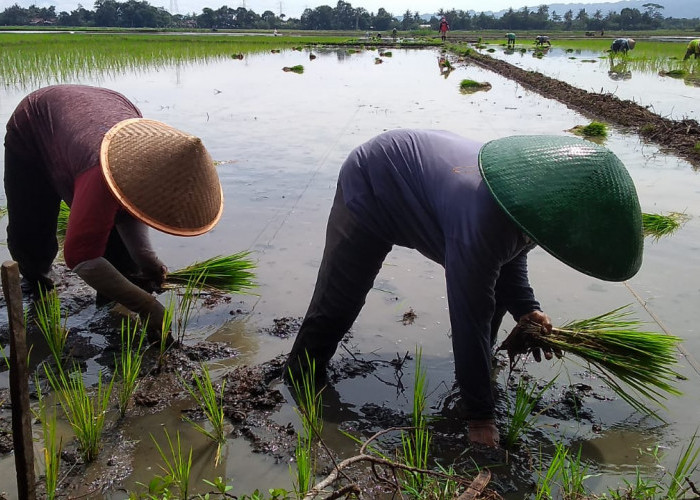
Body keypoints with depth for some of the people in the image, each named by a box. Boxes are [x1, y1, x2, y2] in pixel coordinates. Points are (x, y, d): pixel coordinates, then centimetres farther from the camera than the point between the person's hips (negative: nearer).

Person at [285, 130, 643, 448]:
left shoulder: (531, 196, -16)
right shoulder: (482, 219, -43)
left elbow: (509, 247, 6)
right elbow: (469, 320, -36)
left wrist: (523, 306, -9)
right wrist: (479, 415, -25)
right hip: (370, 187, -7)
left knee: (491, 285, 3)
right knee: (335, 307, -9)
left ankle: (480, 368, 21)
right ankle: (300, 381, 14)